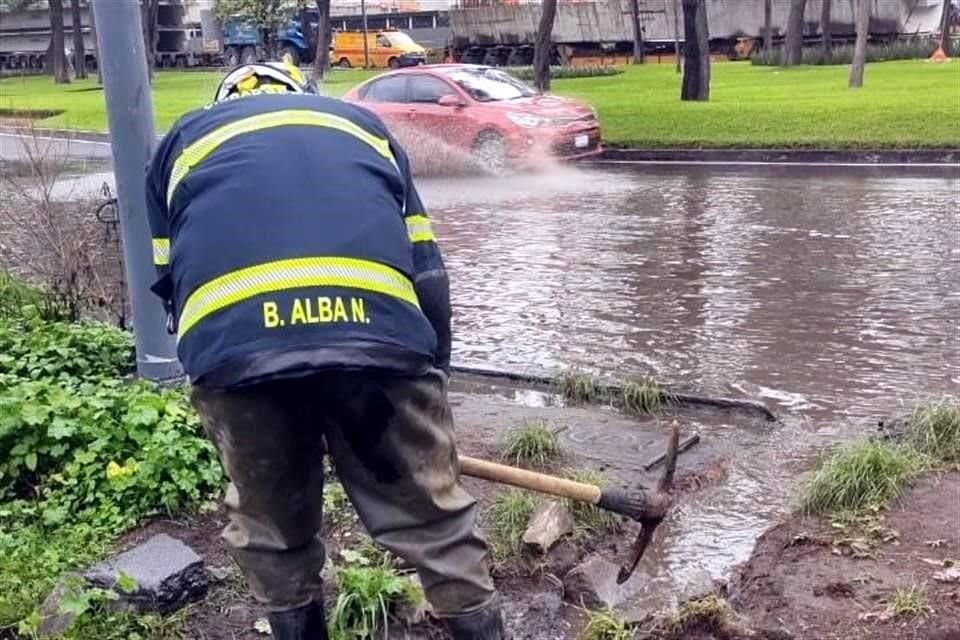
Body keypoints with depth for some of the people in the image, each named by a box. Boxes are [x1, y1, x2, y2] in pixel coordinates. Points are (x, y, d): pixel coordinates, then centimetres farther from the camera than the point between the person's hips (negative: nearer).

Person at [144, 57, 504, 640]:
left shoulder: (183, 140, 33)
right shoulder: (362, 124, 33)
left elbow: (169, 281, 29)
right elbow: (427, 269, 25)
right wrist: (431, 370, 35)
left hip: (232, 344, 1)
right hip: (381, 331, 0)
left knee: (270, 530, 23)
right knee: (434, 519, 16)